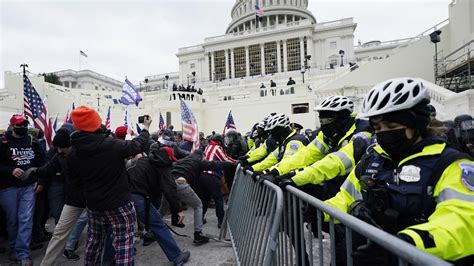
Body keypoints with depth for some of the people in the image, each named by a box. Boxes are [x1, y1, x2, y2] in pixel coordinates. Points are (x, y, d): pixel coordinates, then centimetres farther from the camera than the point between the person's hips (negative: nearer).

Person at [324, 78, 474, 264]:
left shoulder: (449, 164, -5)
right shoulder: (372, 159, 10)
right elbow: (348, 198, 14)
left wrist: (407, 243, -35)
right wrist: (321, 212, -2)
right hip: (372, 250, 4)